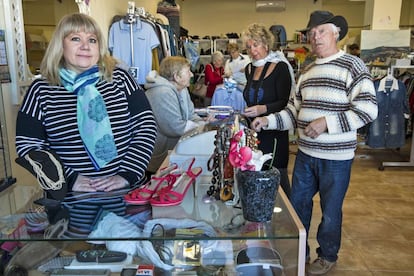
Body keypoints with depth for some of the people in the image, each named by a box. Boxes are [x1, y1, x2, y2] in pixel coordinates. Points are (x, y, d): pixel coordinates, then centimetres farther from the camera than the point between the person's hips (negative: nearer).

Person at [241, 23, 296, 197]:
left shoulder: (280, 67, -8)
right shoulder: (249, 69, 11)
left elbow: (285, 103, -15)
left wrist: (263, 109, -29)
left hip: (274, 132, -6)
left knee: (277, 176, 1)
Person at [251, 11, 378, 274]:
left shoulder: (352, 65, -10)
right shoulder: (307, 71, 10)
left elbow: (368, 109, -17)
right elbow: (294, 110, 11)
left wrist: (327, 122, -24)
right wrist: (268, 121, -3)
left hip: (336, 156, -6)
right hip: (305, 153, 6)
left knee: (330, 210, 11)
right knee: (298, 203, 16)